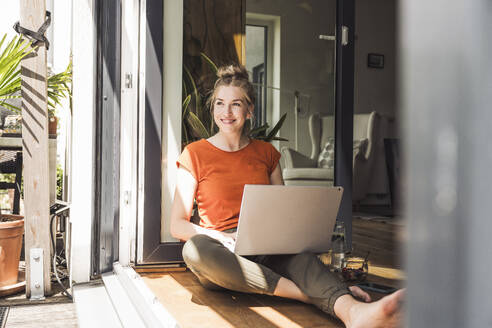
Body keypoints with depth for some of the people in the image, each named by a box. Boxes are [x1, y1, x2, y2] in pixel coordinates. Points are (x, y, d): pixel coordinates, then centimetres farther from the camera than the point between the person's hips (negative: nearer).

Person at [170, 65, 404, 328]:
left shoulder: (266, 153, 14)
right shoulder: (195, 154, 4)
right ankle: (312, 296, -38)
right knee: (195, 249, -38)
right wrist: (219, 237, -19)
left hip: (267, 249, 2)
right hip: (225, 257, -2)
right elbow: (177, 225, 0)